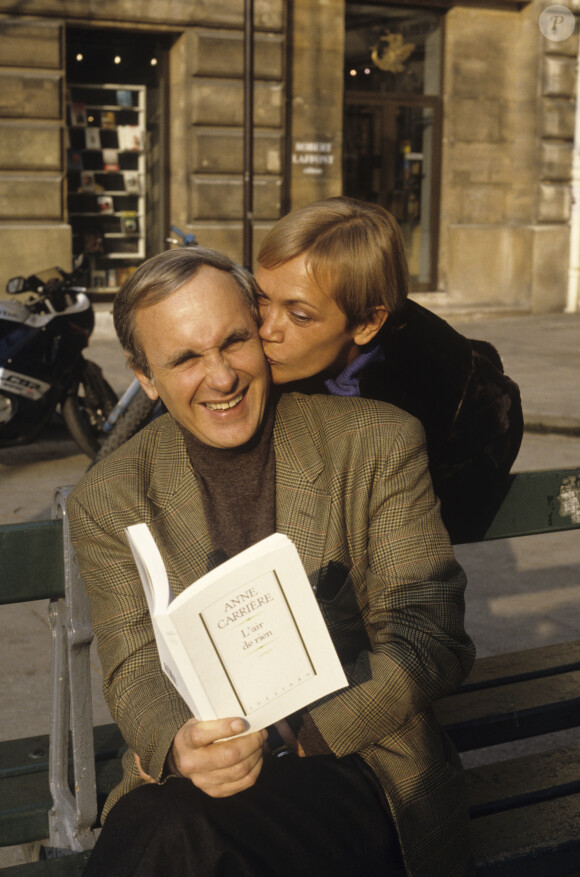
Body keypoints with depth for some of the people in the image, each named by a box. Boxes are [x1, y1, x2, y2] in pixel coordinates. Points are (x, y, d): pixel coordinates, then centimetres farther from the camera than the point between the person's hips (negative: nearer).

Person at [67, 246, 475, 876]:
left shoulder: (380, 443, -1)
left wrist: (280, 737, -16)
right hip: (185, 781, 2)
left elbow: (429, 640, -4)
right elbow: (135, 671, 2)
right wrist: (181, 744, -23)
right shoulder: (106, 502, 4)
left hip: (352, 760, -2)